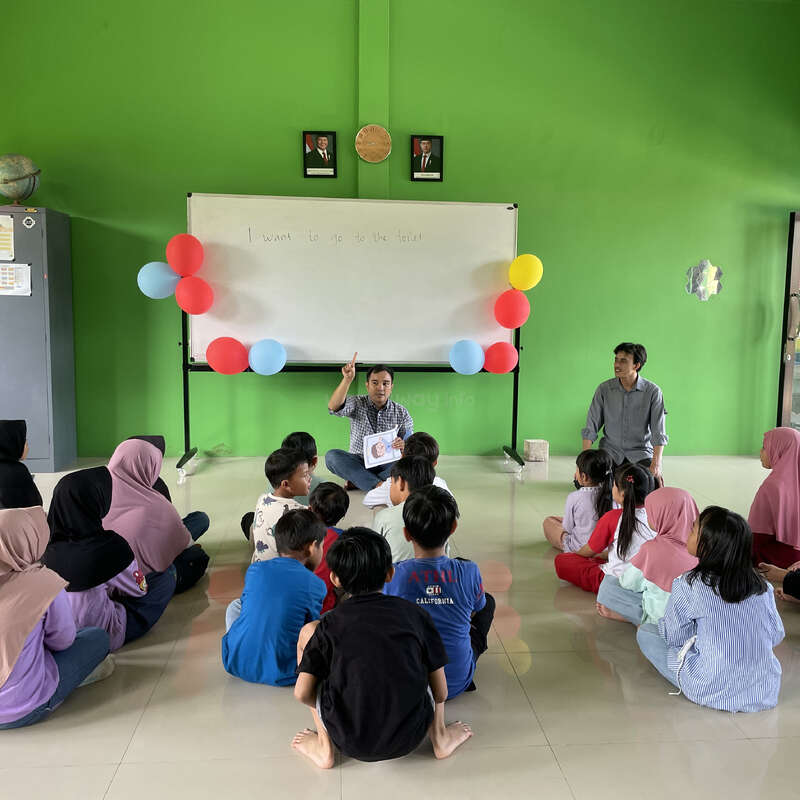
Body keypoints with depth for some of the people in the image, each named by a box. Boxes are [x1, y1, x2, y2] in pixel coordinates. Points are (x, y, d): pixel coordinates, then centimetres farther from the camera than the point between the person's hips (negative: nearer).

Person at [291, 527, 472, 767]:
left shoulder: (330, 624, -3)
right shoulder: (414, 614, 0)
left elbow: (302, 693, -5)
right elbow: (441, 692, 2)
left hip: (351, 742, -1)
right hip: (409, 738, 2)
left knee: (308, 632, 12)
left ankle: (324, 747, 13)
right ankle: (439, 737, 20)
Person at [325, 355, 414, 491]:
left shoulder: (401, 413, 3)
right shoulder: (357, 403, 1)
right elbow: (334, 408, -20)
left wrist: (403, 446, -25)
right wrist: (347, 379, -32)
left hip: (387, 466, 0)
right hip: (359, 464, 0)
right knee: (331, 456, -27)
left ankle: (358, 481, -26)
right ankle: (379, 485, -34)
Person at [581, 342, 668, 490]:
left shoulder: (653, 391, -8)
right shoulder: (604, 389, -4)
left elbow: (659, 432, -10)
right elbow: (591, 427, -2)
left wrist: (656, 465, -23)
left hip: (640, 452, -1)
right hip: (610, 450, 1)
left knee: (652, 485, -26)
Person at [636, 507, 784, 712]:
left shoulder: (688, 586, -18)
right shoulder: (762, 587, -5)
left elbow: (673, 636, -8)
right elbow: (776, 636, 5)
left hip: (714, 693, -5)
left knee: (645, 633, 8)